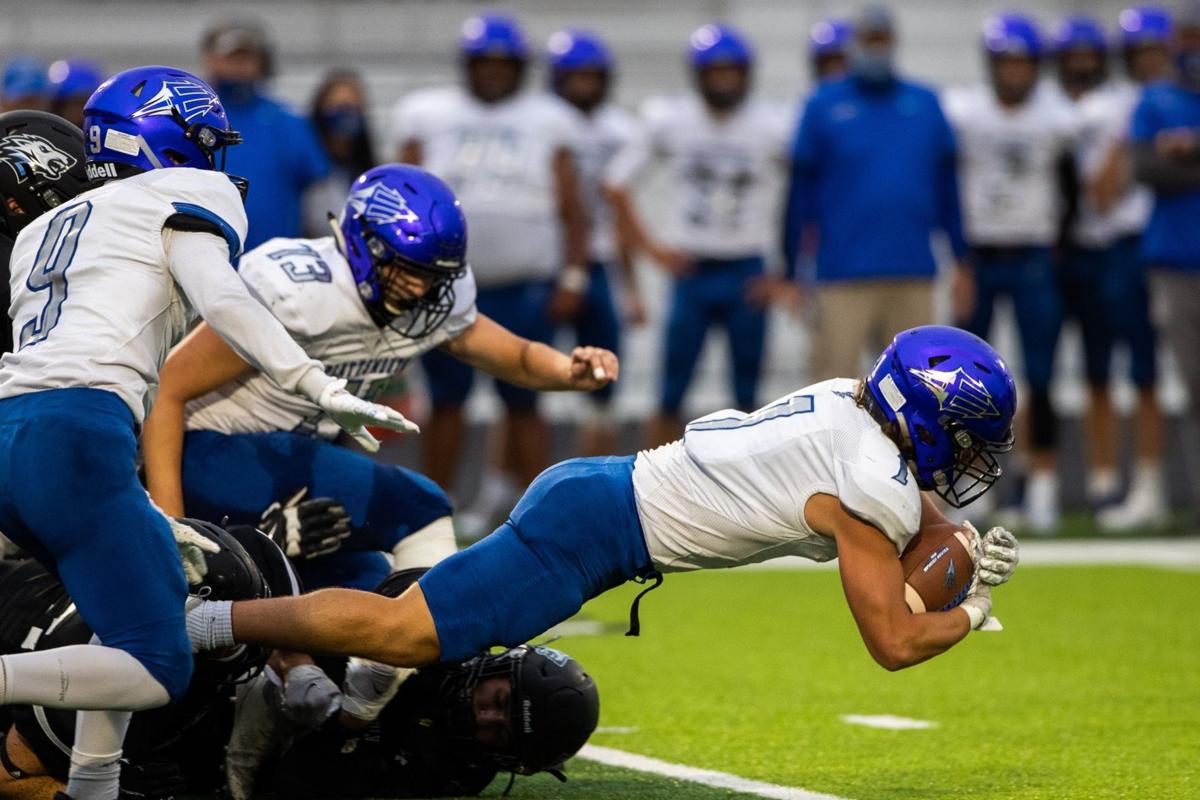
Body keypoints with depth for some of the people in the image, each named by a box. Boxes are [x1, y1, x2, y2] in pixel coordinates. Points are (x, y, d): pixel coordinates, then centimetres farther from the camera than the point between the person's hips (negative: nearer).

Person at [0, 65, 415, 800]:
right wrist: (325, 389, -12)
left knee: (155, 585, 26)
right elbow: (217, 295, -8)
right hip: (74, 432, -8)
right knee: (157, 671, -7)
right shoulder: (189, 195, 12)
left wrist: (151, 519, 31)